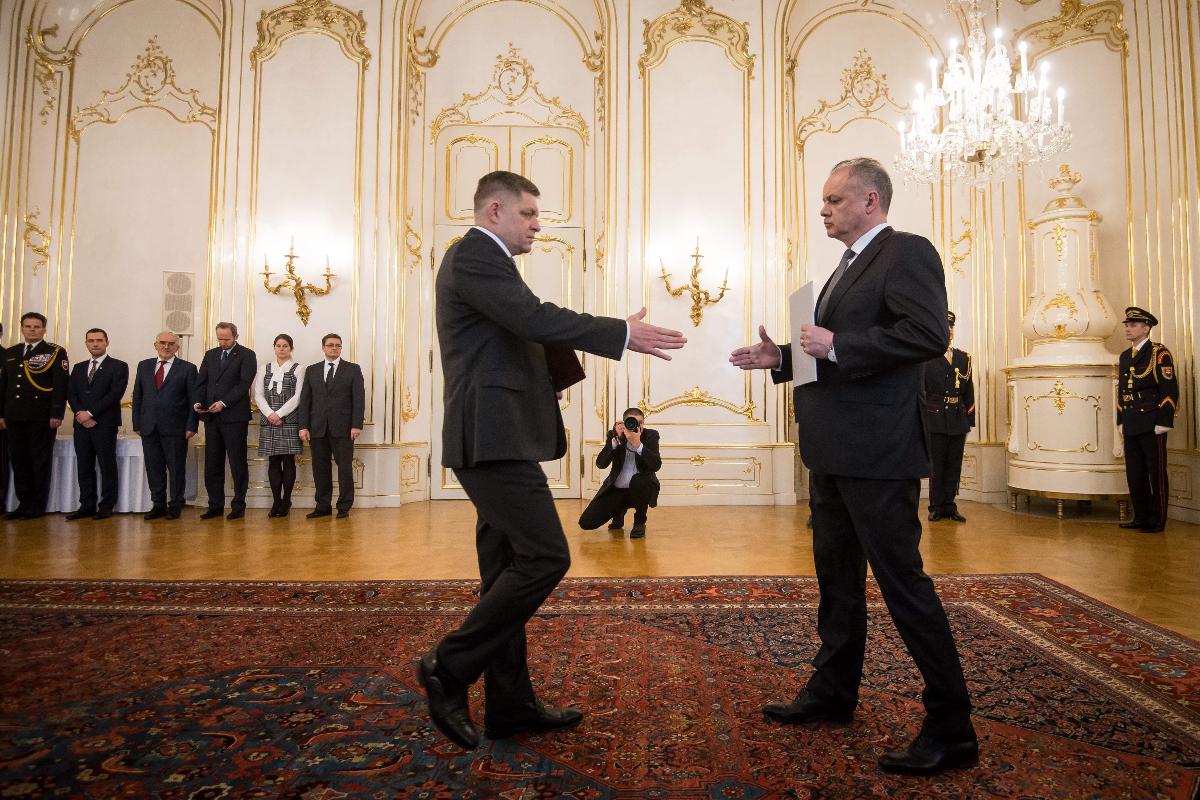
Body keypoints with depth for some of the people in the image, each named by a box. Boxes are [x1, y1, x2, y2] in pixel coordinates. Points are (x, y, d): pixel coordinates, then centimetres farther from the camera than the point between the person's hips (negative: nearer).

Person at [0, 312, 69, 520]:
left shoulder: (55, 352, 0)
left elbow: (60, 384, -7)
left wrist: (57, 414, -14)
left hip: (42, 417, -5)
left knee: (41, 462, 2)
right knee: (19, 462, 8)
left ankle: (37, 507, 9)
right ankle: (24, 504, 16)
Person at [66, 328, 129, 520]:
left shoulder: (118, 367, 1)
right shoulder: (79, 368, 19)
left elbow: (115, 394, -9)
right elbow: (71, 394, 11)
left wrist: (90, 413, -13)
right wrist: (80, 414, -7)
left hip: (105, 423, -5)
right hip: (82, 424, 5)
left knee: (107, 466, -2)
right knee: (84, 466, 6)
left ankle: (106, 506, 3)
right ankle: (87, 505, 11)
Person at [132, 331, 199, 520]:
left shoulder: (188, 368, 1)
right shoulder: (144, 366, 13)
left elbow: (194, 400, -2)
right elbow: (137, 397, 13)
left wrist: (191, 426, -8)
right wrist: (137, 424, 6)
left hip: (175, 428, -3)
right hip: (149, 427, 4)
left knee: (176, 468, 2)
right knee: (154, 468, 8)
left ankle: (175, 506, 12)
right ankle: (158, 504, 18)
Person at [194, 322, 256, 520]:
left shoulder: (246, 355, 0)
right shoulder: (210, 355, 17)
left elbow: (244, 384, -10)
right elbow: (202, 382, 15)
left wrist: (224, 403, -19)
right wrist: (198, 402, -3)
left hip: (234, 416, -5)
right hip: (211, 417, 5)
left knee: (238, 463, 0)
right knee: (212, 464, 6)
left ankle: (238, 506, 7)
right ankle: (215, 506, 13)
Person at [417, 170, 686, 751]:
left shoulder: (483, 260, 24)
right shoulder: (474, 254, -8)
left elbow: (523, 336, 20)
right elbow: (535, 318, -21)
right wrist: (623, 333, -18)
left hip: (495, 438, 11)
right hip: (494, 436, -11)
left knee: (510, 570, 11)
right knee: (546, 557, -12)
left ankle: (510, 704, 20)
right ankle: (449, 670, 1)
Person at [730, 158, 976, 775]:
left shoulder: (906, 252, -9)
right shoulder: (850, 266, 20)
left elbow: (929, 334, -23)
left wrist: (835, 345, -21)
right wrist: (783, 357, 11)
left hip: (876, 452, -10)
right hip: (833, 452, 10)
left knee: (901, 580, -3)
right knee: (836, 576, 19)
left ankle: (950, 729, 12)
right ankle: (832, 692, 35)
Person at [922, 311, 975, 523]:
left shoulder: (964, 358, 13)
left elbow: (969, 392, 12)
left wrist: (970, 419, 7)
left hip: (958, 421, 4)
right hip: (935, 420, -4)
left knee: (954, 465, 8)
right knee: (936, 464, 1)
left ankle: (950, 505, 16)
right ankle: (937, 506, 11)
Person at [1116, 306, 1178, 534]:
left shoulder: (1159, 353, -6)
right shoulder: (1125, 356, 15)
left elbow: (1170, 390, -11)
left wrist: (1163, 422, -15)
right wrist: (1121, 421, 16)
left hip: (1152, 425, -7)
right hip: (1131, 427, 7)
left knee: (1156, 473, 1)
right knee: (1134, 474, 11)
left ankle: (1157, 521, 9)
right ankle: (1141, 517, 21)